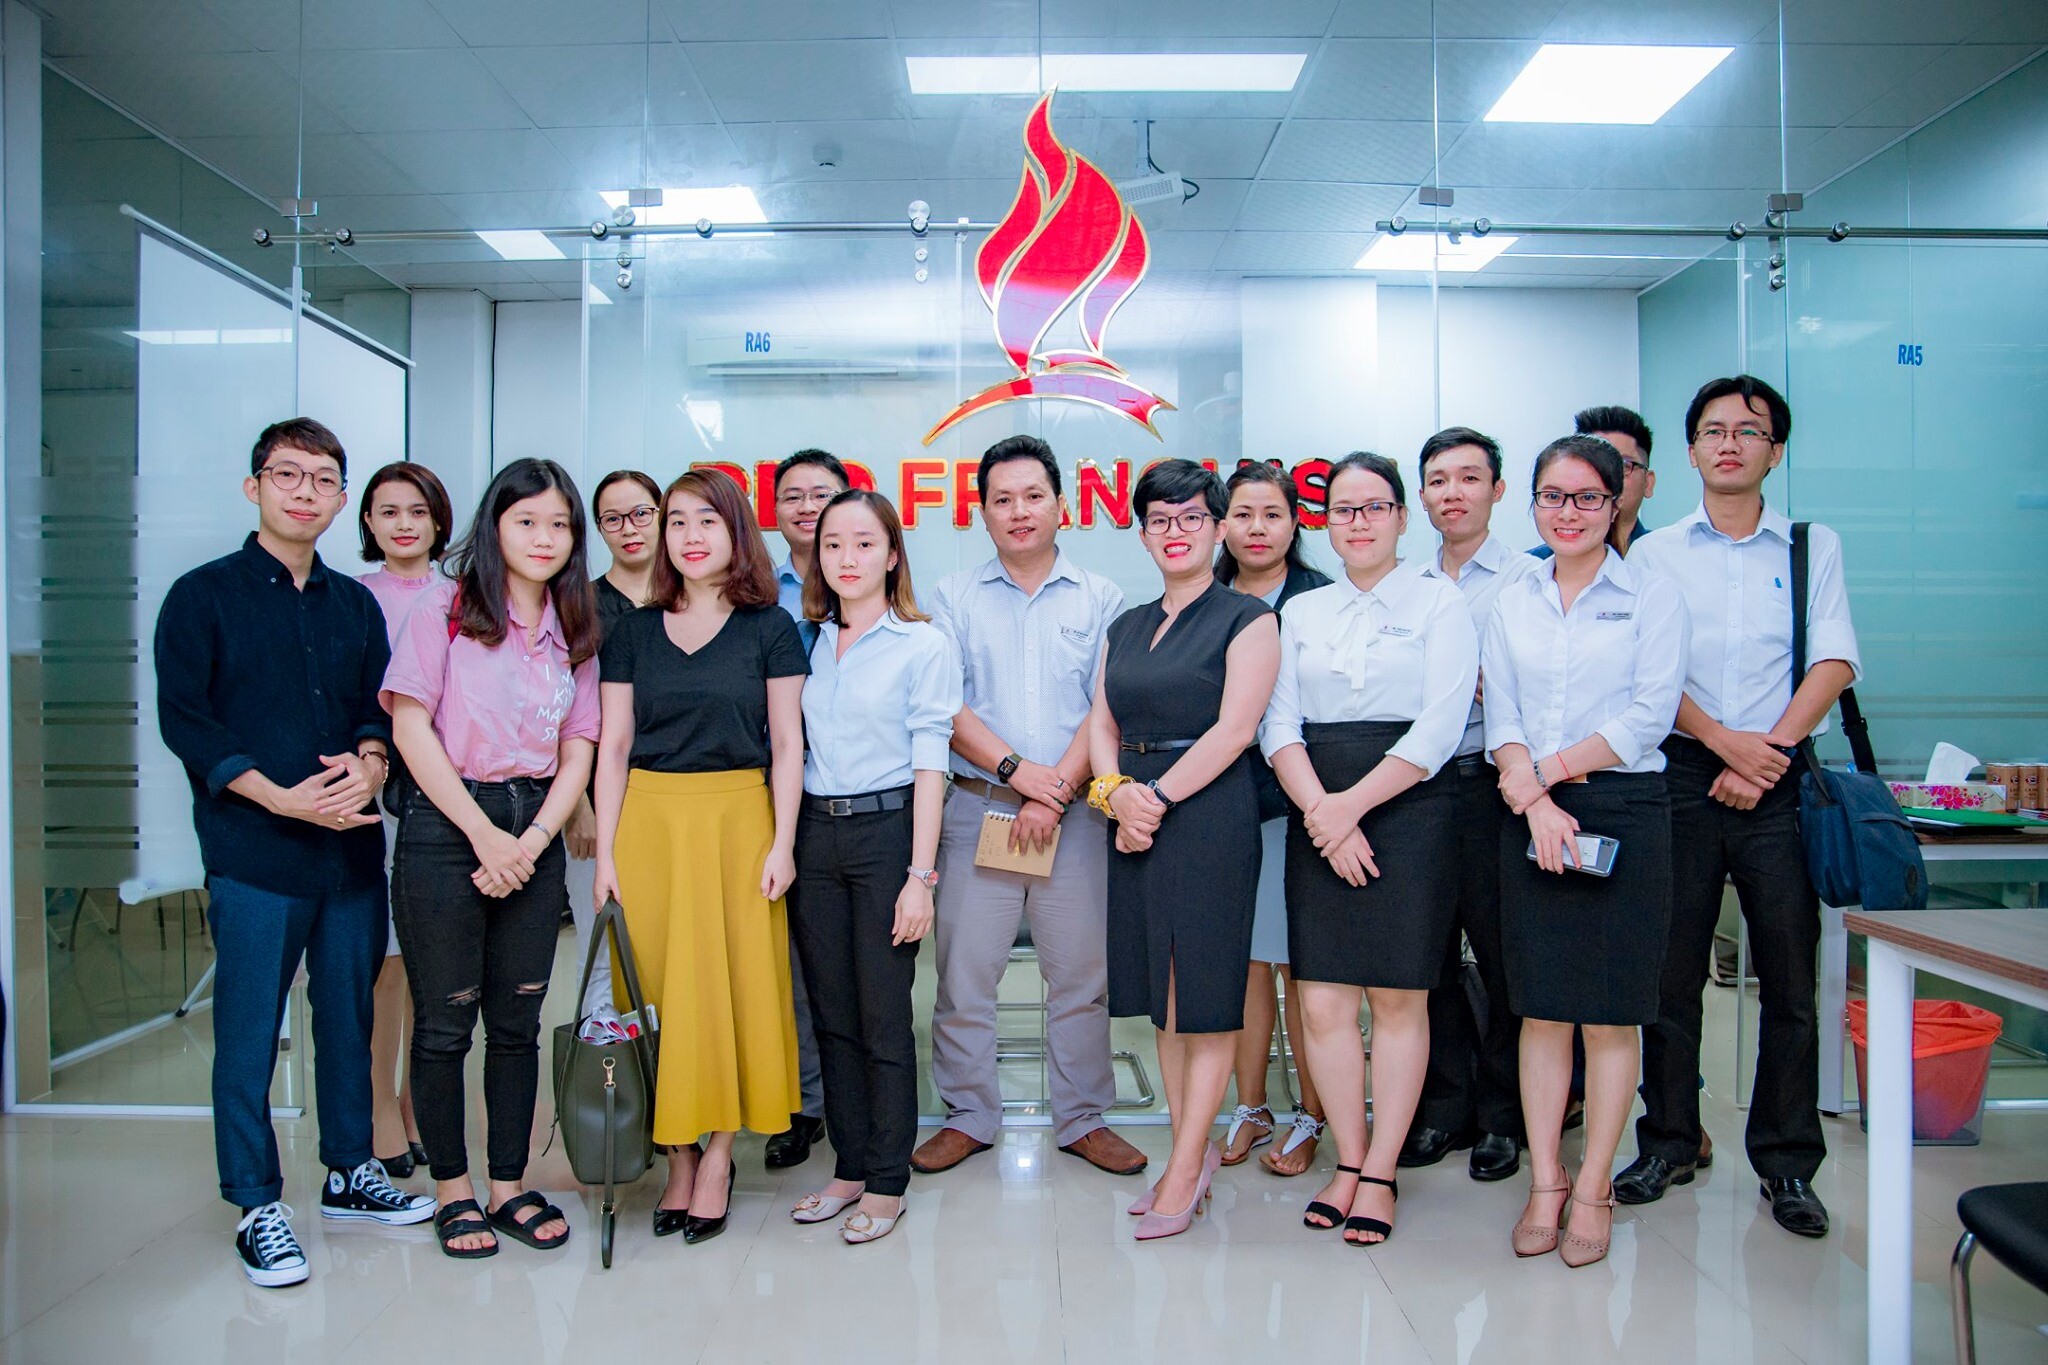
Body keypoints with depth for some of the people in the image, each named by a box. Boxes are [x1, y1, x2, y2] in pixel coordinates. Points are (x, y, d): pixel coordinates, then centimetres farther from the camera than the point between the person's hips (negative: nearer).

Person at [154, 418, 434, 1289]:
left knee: (349, 1015, 12)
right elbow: (183, 721, -6)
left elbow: (380, 709, 12)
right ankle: (257, 1207, 15)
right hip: (254, 855, -4)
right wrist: (279, 797, -16)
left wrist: (369, 765, -10)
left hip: (352, 846, 4)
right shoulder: (202, 596, 1)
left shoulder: (355, 604, 14)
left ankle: (350, 1173, 28)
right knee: (249, 1031, 2)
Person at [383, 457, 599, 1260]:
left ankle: (509, 1185, 22)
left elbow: (577, 754, 7)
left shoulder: (573, 634, 10)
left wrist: (532, 842, -7)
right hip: (444, 826, -4)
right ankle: (452, 1190, 19)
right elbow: (411, 727, -8)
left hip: (532, 837, 4)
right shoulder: (445, 614, -2)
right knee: (445, 1020, 4)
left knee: (517, 1020, 10)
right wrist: (485, 834, -11)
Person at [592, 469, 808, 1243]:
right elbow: (614, 745, 7)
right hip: (650, 819, 2)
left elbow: (786, 743, 1)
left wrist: (782, 842, -7)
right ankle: (678, 1156, 16)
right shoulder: (632, 630, 9)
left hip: (739, 818, -2)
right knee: (661, 983, 3)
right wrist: (605, 851, 1)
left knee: (736, 980, 0)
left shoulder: (769, 628, 4)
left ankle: (718, 1158, 12)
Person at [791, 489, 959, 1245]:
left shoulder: (923, 646, -4)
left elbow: (929, 765, -8)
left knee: (884, 1016, 1)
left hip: (886, 829, -5)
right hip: (815, 834, 5)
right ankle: (849, 1166, 25)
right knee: (831, 1012, 11)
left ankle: (887, 1181, 16)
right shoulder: (809, 644, 11)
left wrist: (920, 875, -12)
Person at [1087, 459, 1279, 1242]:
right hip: (1133, 819, 6)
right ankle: (1192, 1151, 21)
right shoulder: (1125, 628, 17)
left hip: (1209, 816, -6)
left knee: (1205, 995, -2)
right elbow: (1102, 723, 11)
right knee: (1162, 997, 10)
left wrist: (1157, 795, -15)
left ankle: (1186, 1169, 7)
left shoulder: (1246, 619, -2)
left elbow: (1234, 729, -11)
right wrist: (1114, 791, -8)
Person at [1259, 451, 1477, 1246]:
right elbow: (1278, 724, 4)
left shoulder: (1440, 603, 3)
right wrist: (1321, 812, -11)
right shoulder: (1301, 612, 13)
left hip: (1409, 810, -3)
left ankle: (1379, 1175, 13)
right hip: (1316, 816, 3)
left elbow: (1440, 727, -8)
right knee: (1322, 1002, 1)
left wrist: (1352, 806, -14)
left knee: (1397, 997, 2)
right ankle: (1348, 1161, 18)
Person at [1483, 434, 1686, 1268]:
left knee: (1610, 1012, 2)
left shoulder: (1652, 596, 3)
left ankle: (1592, 1190, 14)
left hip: (1623, 814, -3)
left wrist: (1551, 771, -10)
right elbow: (1501, 721, 5)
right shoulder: (1512, 605, 13)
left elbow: (1649, 714, -7)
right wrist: (1534, 799, -10)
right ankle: (1545, 1183, 15)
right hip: (1529, 821, 3)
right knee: (1541, 1009, 6)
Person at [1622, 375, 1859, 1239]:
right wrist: (1727, 741, -13)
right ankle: (1668, 1142, 17)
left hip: (1781, 779, 0)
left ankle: (1787, 1163, 14)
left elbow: (1835, 662, 1)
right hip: (1683, 775, 0)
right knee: (1671, 970, 4)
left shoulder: (1814, 548, 11)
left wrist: (1769, 753, -11)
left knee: (1790, 976, 2)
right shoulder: (1655, 554, 9)